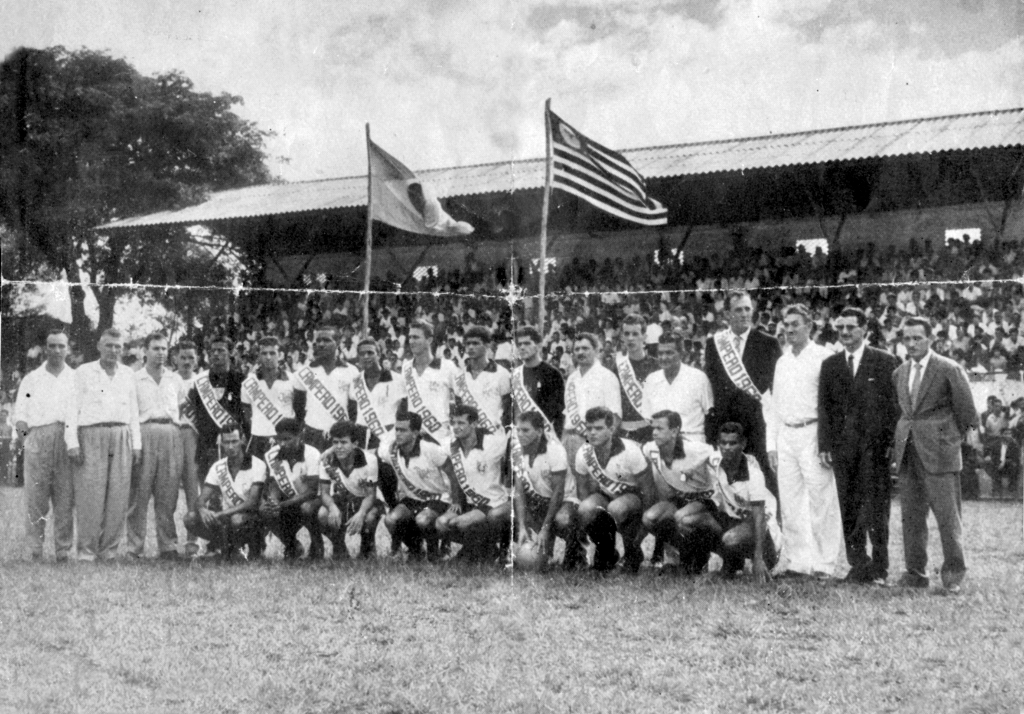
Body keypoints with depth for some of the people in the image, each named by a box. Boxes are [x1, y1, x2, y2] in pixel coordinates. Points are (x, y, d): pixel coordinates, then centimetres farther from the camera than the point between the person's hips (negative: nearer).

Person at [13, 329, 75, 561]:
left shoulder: (76, 379, 16)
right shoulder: (31, 379, 16)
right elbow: (20, 414, 11)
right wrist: (23, 431, -9)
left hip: (68, 439, 0)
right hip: (37, 438, 0)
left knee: (66, 497, -4)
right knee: (35, 495, -7)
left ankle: (63, 550, 0)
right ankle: (34, 549, -4)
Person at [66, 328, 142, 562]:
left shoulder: (128, 374, 18)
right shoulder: (83, 372, 8)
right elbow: (72, 408, 2)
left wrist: (136, 444, 11)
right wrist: (72, 443, -7)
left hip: (121, 437, 3)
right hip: (91, 436, -3)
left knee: (118, 497, -2)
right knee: (90, 495, -8)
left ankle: (109, 550, 4)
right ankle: (86, 551, -5)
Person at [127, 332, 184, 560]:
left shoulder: (176, 379, 19)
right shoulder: (134, 379, 9)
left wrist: (181, 424, 9)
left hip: (172, 434, 3)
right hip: (144, 432, -3)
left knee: (168, 496, 1)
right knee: (138, 494, -7)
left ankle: (168, 546, 5)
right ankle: (134, 547, -5)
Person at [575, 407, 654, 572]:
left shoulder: (630, 451, -23)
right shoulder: (583, 453, -11)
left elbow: (647, 488, -16)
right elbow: (583, 486, 4)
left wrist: (644, 524, -16)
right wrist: (589, 520, -8)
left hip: (632, 495, -4)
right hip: (604, 495, 4)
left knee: (616, 508, -40)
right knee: (585, 509, -31)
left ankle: (633, 553, -11)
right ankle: (605, 553, -3)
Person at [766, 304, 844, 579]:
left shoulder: (824, 357, -4)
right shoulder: (782, 361, 15)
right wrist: (771, 444, 13)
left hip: (813, 434, -6)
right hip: (785, 435, 6)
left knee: (821, 502, -5)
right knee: (789, 503, 6)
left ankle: (825, 564, -1)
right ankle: (797, 561, 12)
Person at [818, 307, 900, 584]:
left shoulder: (884, 362, 2)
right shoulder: (830, 365, 13)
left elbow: (894, 404, 0)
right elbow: (824, 407, 11)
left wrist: (892, 442, -8)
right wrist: (825, 445, 3)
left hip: (875, 445, -3)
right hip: (843, 447, 3)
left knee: (876, 509, -2)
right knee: (849, 509, 3)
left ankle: (879, 568, 4)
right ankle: (858, 564, 10)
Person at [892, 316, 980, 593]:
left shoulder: (949, 370, -5)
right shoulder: (899, 373, 14)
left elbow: (966, 408, 0)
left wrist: (971, 431, -1)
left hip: (939, 451, -6)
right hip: (908, 452, 6)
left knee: (946, 513, -4)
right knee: (911, 515, 7)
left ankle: (953, 571, 8)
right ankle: (916, 572, 14)